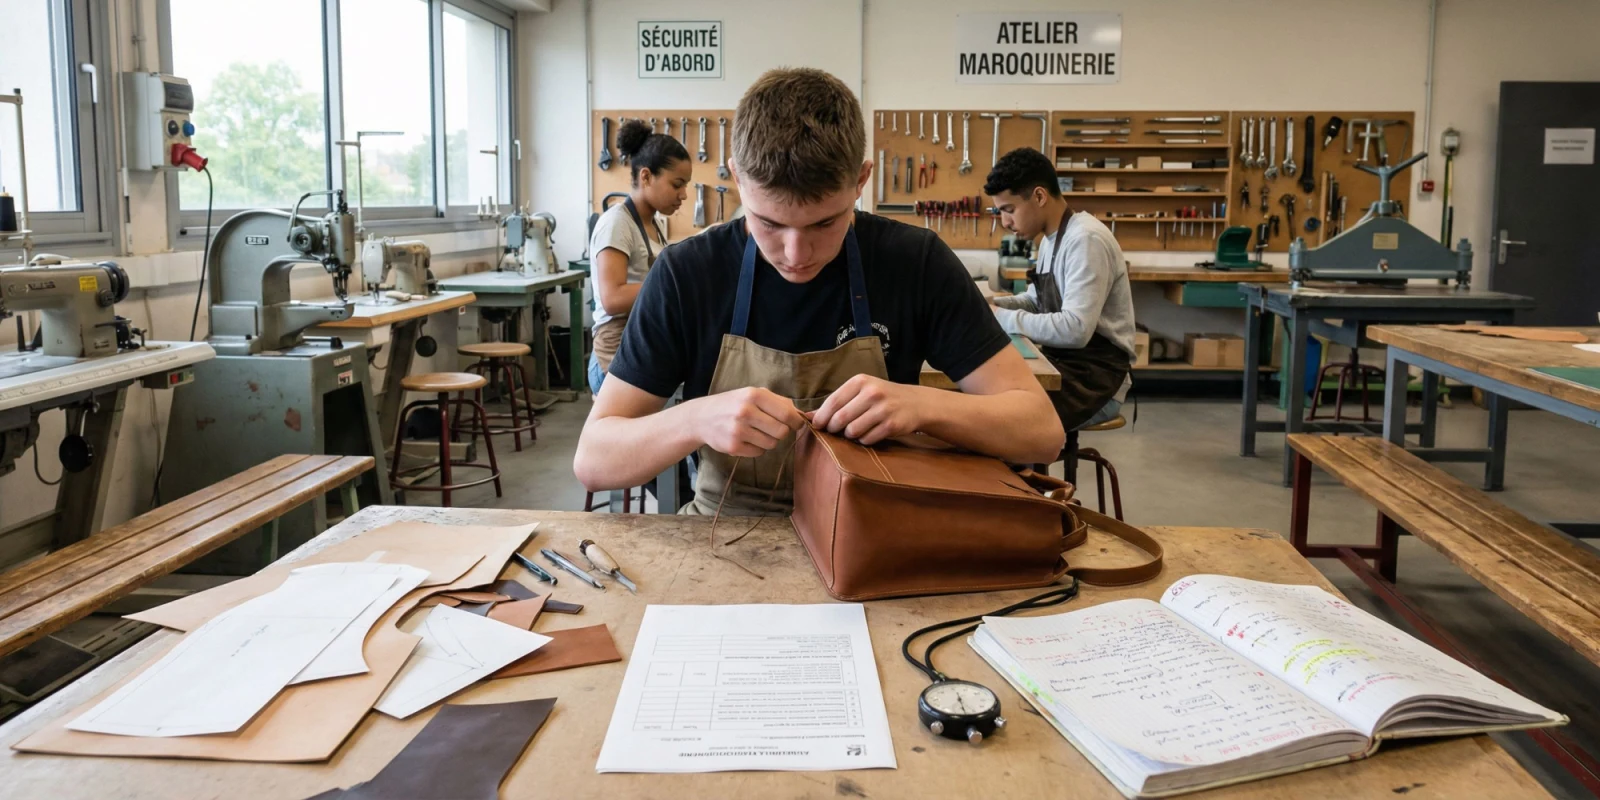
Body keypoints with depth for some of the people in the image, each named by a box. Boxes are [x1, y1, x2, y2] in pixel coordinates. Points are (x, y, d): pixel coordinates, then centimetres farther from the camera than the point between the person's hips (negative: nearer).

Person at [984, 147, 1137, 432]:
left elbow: (1075, 329, -29)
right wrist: (993, 305, 3)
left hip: (1095, 377, -9)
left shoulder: (1085, 239, -20)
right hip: (1063, 363, 9)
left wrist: (1001, 317, -21)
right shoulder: (1052, 239, 9)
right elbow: (1038, 300, 22)